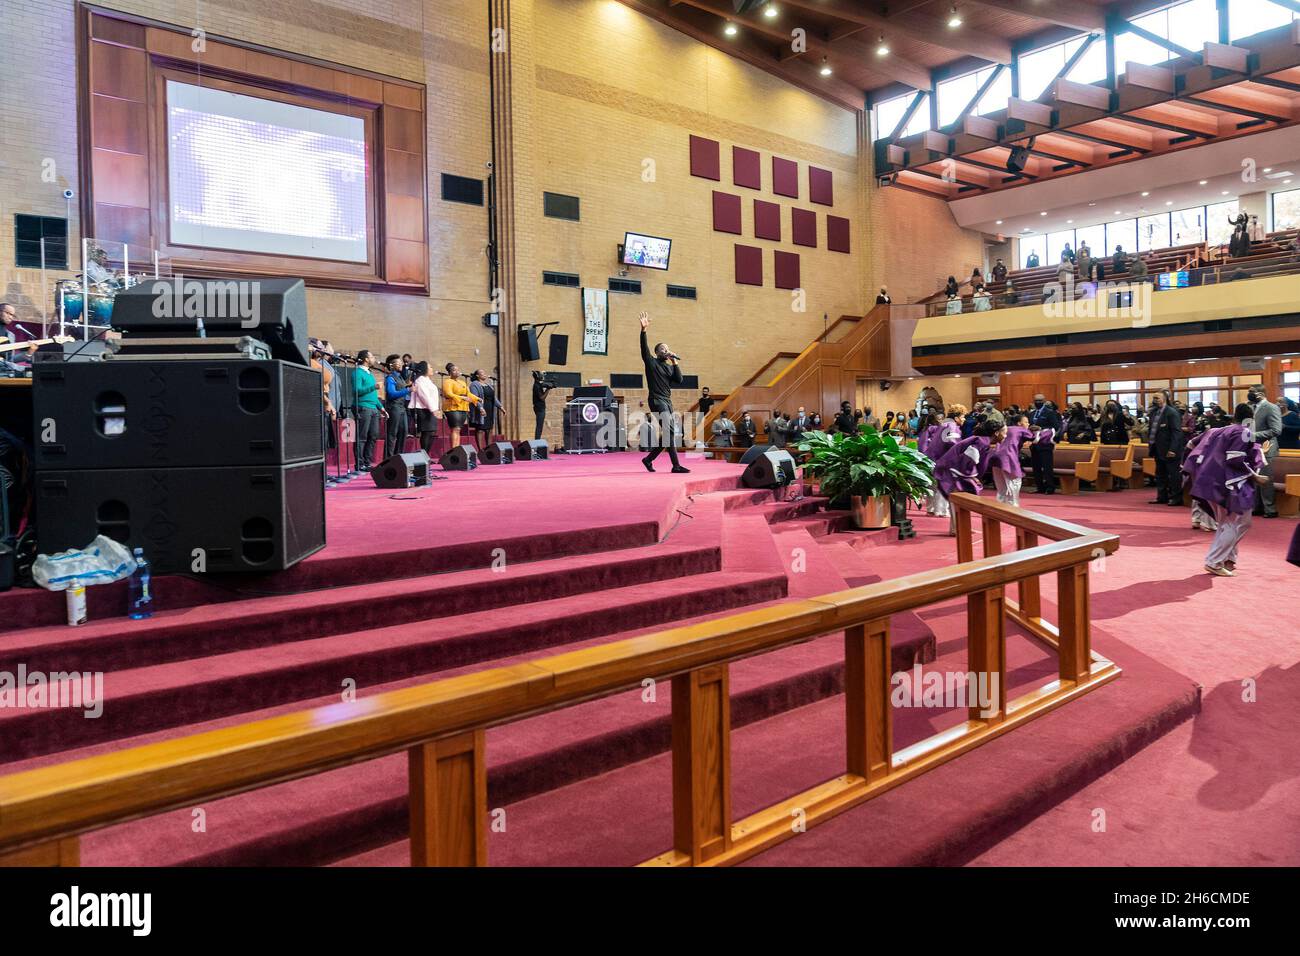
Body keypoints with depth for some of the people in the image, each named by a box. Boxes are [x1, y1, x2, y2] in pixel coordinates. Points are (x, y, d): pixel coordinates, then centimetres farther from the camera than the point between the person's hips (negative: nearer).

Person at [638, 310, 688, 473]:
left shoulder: (669, 367, 17)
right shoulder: (651, 362, 1)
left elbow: (679, 380, 3)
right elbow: (644, 349, -15)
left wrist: (675, 362, -2)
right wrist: (644, 331, -28)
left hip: (667, 402, 8)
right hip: (657, 400, -8)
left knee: (667, 433, 9)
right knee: (670, 431, -15)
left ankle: (649, 459, 23)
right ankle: (676, 465, -16)